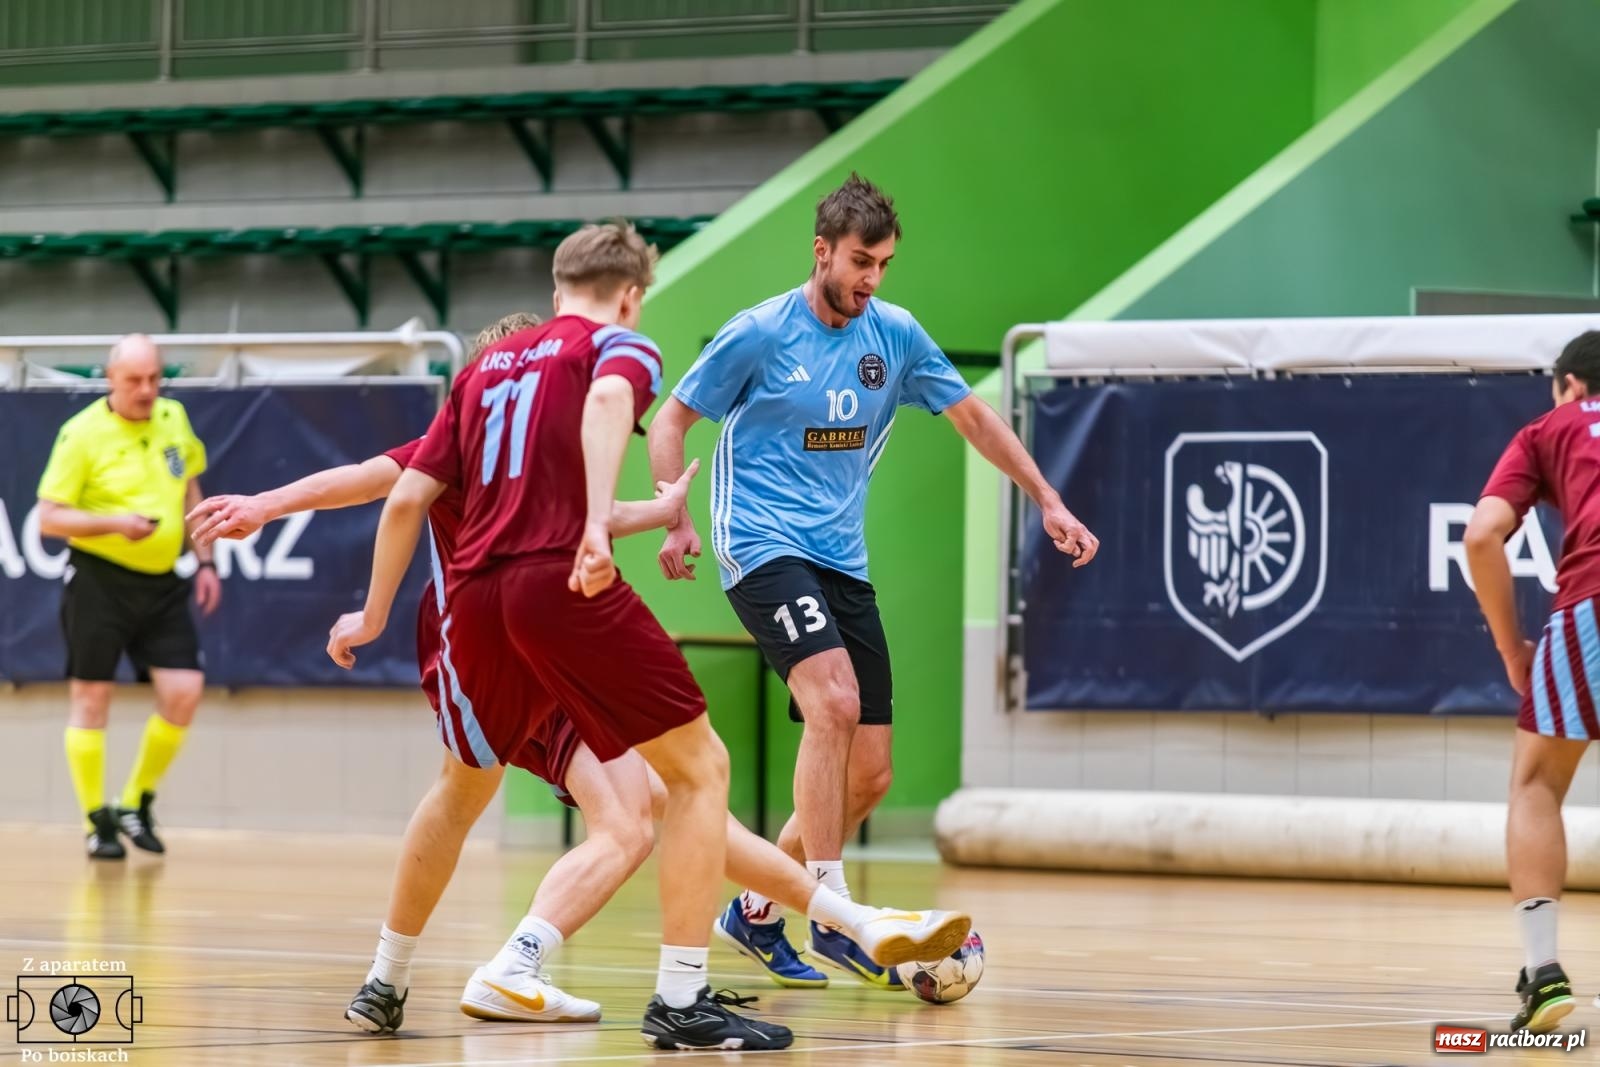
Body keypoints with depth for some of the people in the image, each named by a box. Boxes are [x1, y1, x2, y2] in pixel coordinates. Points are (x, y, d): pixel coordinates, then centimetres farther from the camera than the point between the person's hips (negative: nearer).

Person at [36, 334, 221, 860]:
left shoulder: (173, 418, 5)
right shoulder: (82, 434, -12)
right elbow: (49, 518, -11)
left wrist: (204, 561, 15)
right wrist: (116, 523, -24)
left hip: (162, 583, 5)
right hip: (99, 580, -5)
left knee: (184, 693, -3)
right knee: (91, 698, 0)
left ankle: (137, 805, 15)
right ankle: (97, 822, 11)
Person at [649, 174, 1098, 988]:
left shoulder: (896, 336, 5)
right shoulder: (760, 334, -7)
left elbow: (972, 416, 16)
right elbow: (671, 420, 1)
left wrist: (1049, 503, 13)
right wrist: (677, 521, -12)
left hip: (842, 561, 6)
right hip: (764, 546, -6)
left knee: (868, 775, 2)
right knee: (835, 701, -29)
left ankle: (756, 911, 21)